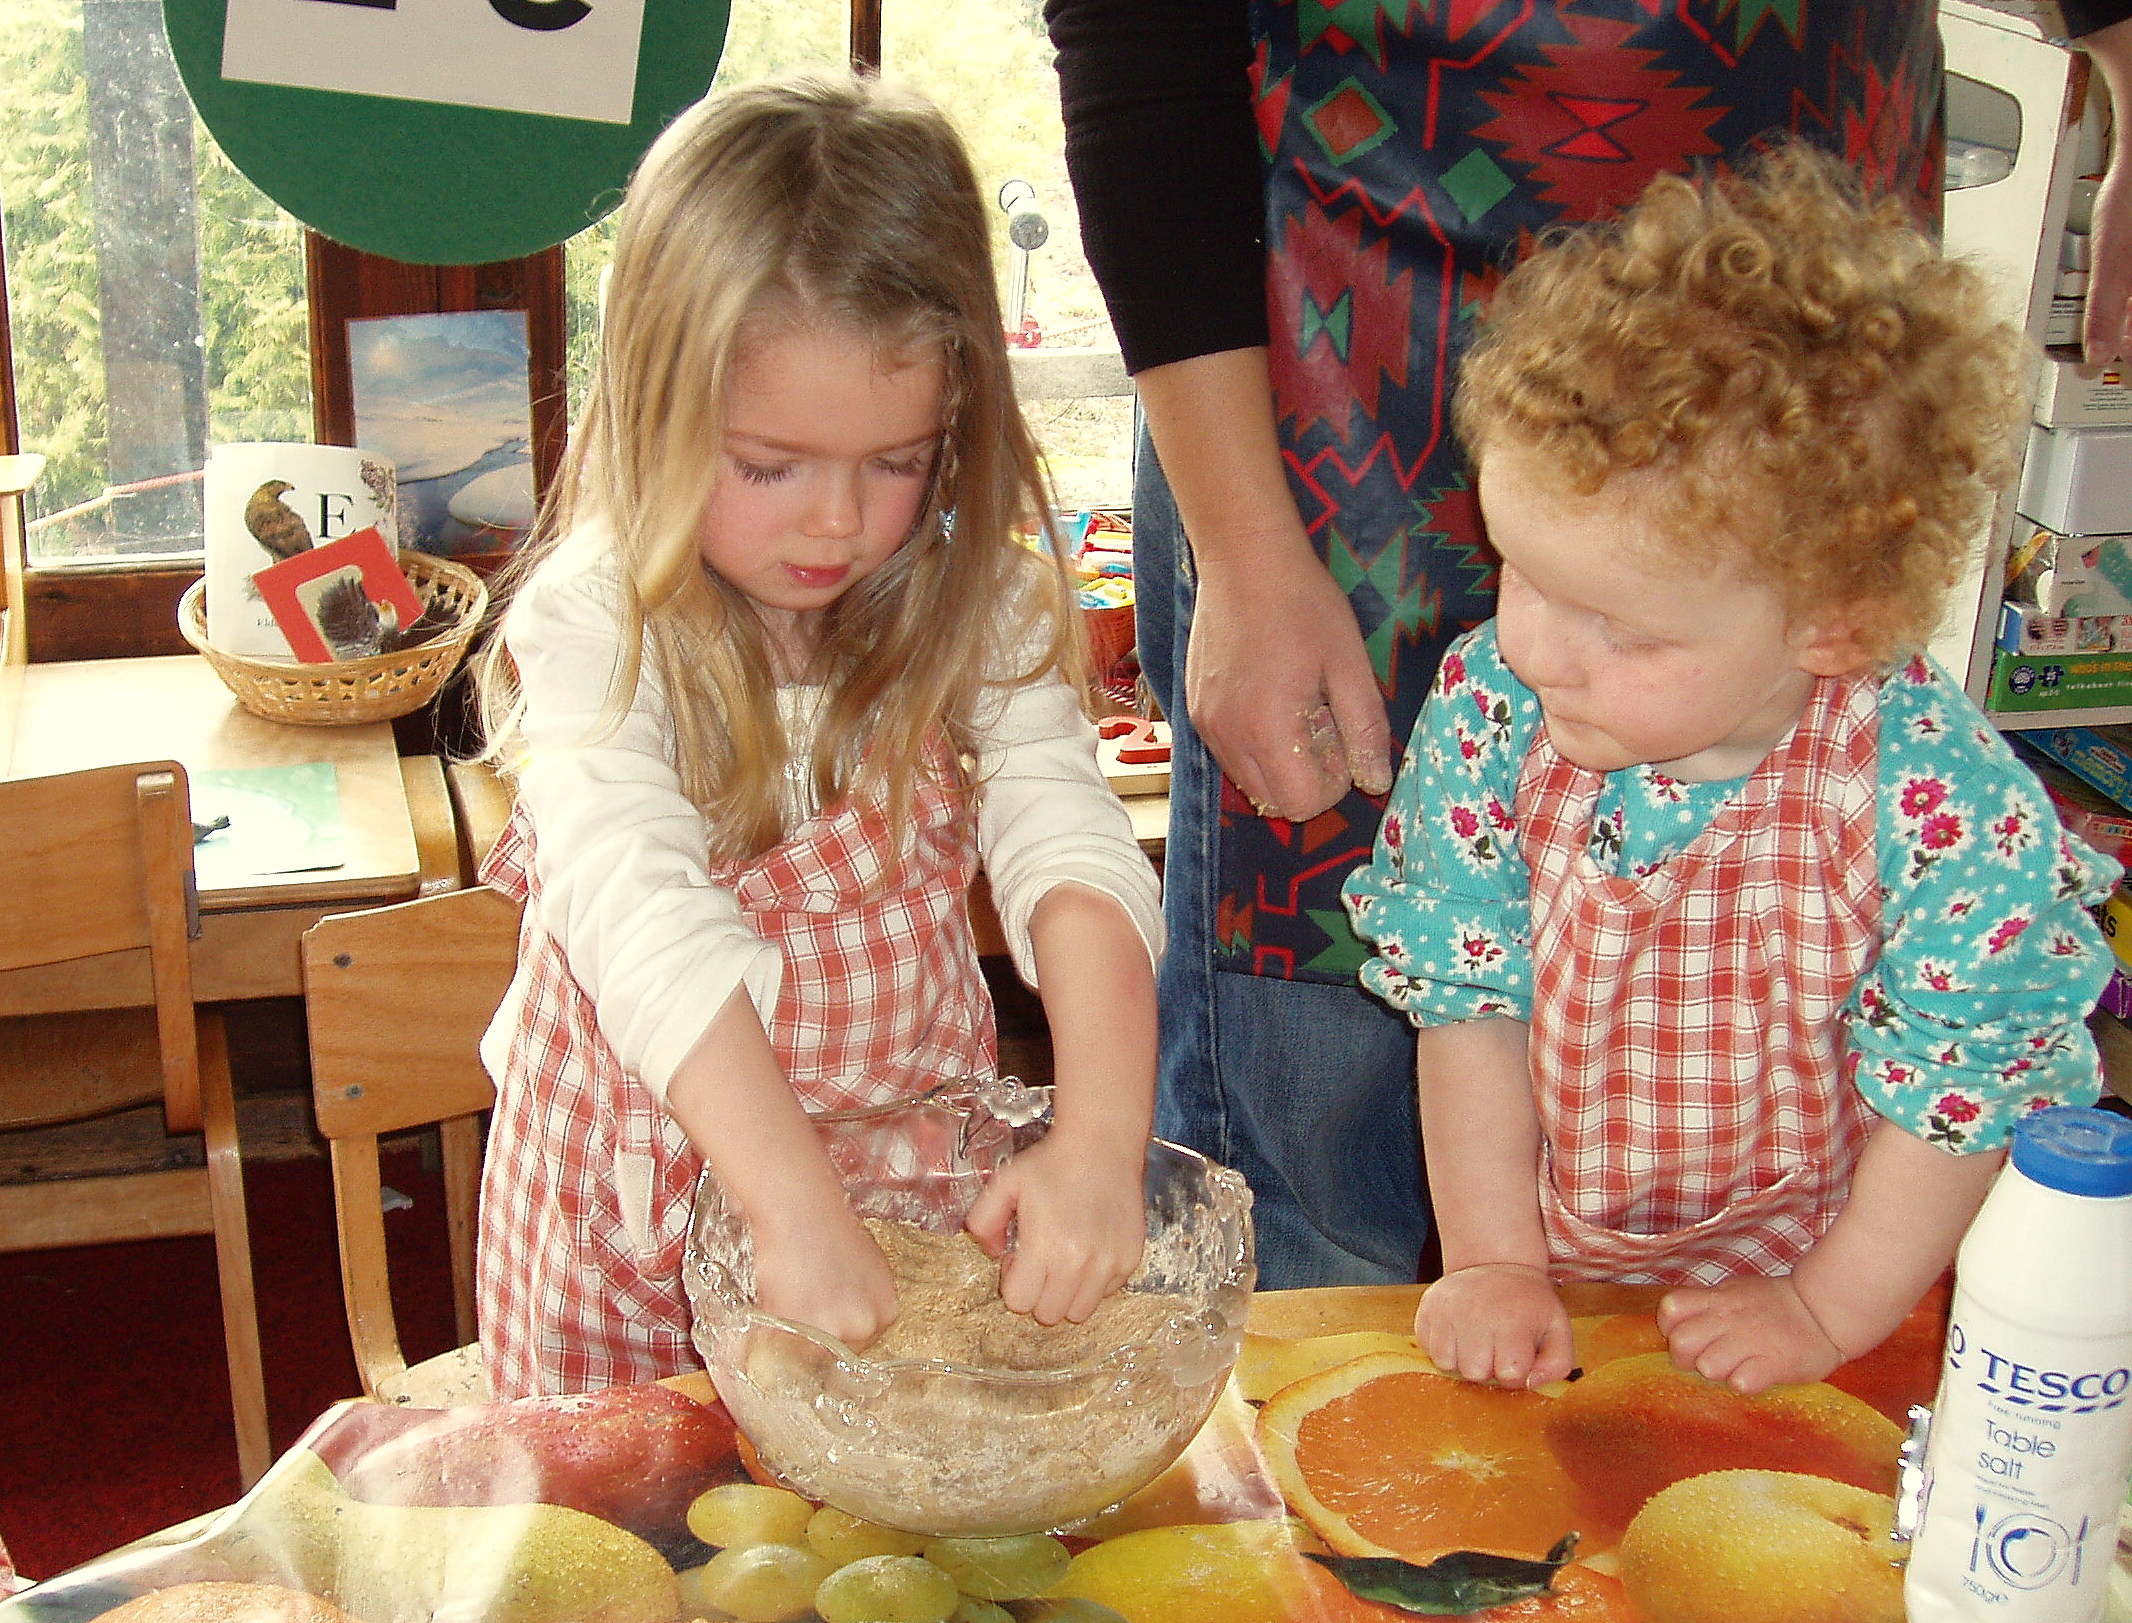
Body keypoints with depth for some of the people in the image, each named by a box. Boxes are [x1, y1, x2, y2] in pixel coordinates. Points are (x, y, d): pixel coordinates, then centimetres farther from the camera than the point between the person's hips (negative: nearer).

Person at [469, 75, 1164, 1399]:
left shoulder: (978, 609, -12)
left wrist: (1100, 1140, -41)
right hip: (647, 1170, -2)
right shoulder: (597, 622, -22)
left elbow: (1073, 856, -25)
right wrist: (798, 1206, -44)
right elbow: (648, 924, -34)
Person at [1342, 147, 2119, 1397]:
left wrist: (1828, 1313, -8)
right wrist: (1493, 1261, -7)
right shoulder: (1490, 708, -15)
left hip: (1793, 1305, 0)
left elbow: (1963, 1084, -13)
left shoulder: (1941, 803, -25)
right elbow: (1468, 1000, -6)